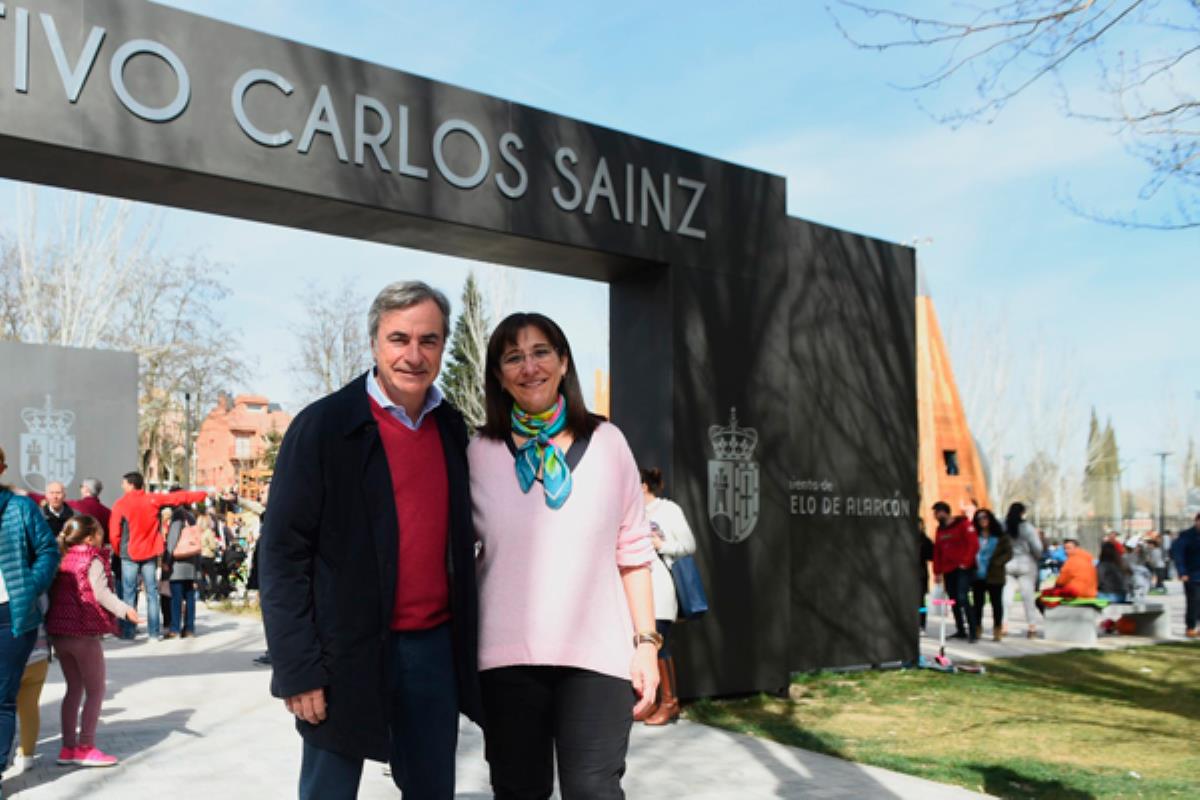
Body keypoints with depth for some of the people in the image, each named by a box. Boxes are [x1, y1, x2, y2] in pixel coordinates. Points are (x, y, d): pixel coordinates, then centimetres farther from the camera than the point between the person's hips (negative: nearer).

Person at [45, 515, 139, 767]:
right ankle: (86, 747, 1)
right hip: (84, 632, -7)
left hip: (58, 631, 8)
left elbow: (55, 593, 14)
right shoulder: (93, 560, -10)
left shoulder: (63, 559, 11)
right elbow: (101, 594, -17)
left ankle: (68, 747, 17)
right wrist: (125, 610, -14)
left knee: (74, 688, 16)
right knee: (95, 690, 3)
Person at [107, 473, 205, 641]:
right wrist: (203, 495, 20)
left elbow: (114, 534, -7)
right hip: (150, 553, 3)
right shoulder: (153, 500, 0)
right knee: (152, 592, 6)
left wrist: (118, 551, 10)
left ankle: (127, 631, 2)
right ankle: (154, 632, 6)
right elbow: (179, 497, 9)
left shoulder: (120, 504, -7)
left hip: (130, 553, -2)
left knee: (129, 593, 3)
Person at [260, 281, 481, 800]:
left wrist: (465, 640, 11)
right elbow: (282, 554, -10)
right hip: (348, 654, -5)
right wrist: (299, 670, -13)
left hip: (434, 648, 5)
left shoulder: (452, 427, 7)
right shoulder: (323, 426, -9)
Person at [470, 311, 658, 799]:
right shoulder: (480, 453, 2)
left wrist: (646, 642, 2)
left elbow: (633, 552, 5)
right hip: (507, 655, 1)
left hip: (597, 653, -1)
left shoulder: (607, 443, 3)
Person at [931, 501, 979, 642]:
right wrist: (937, 571, 12)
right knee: (954, 601, 8)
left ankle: (973, 630, -14)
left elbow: (974, 544, -12)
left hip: (962, 569, -7)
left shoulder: (963, 524, -5)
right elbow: (937, 552, 16)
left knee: (962, 598, -18)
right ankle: (960, 630, 16)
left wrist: (966, 562, -15)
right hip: (948, 571, 7)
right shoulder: (940, 530, 16)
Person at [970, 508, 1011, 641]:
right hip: (977, 575, 3)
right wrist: (973, 563, -7)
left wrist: (996, 563, -16)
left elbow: (1008, 553, -4)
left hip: (994, 575, -3)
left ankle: (997, 630, 7)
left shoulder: (1001, 536, 2)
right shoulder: (975, 536, 10)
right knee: (977, 603, 6)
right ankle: (977, 629, 14)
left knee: (996, 603, 2)